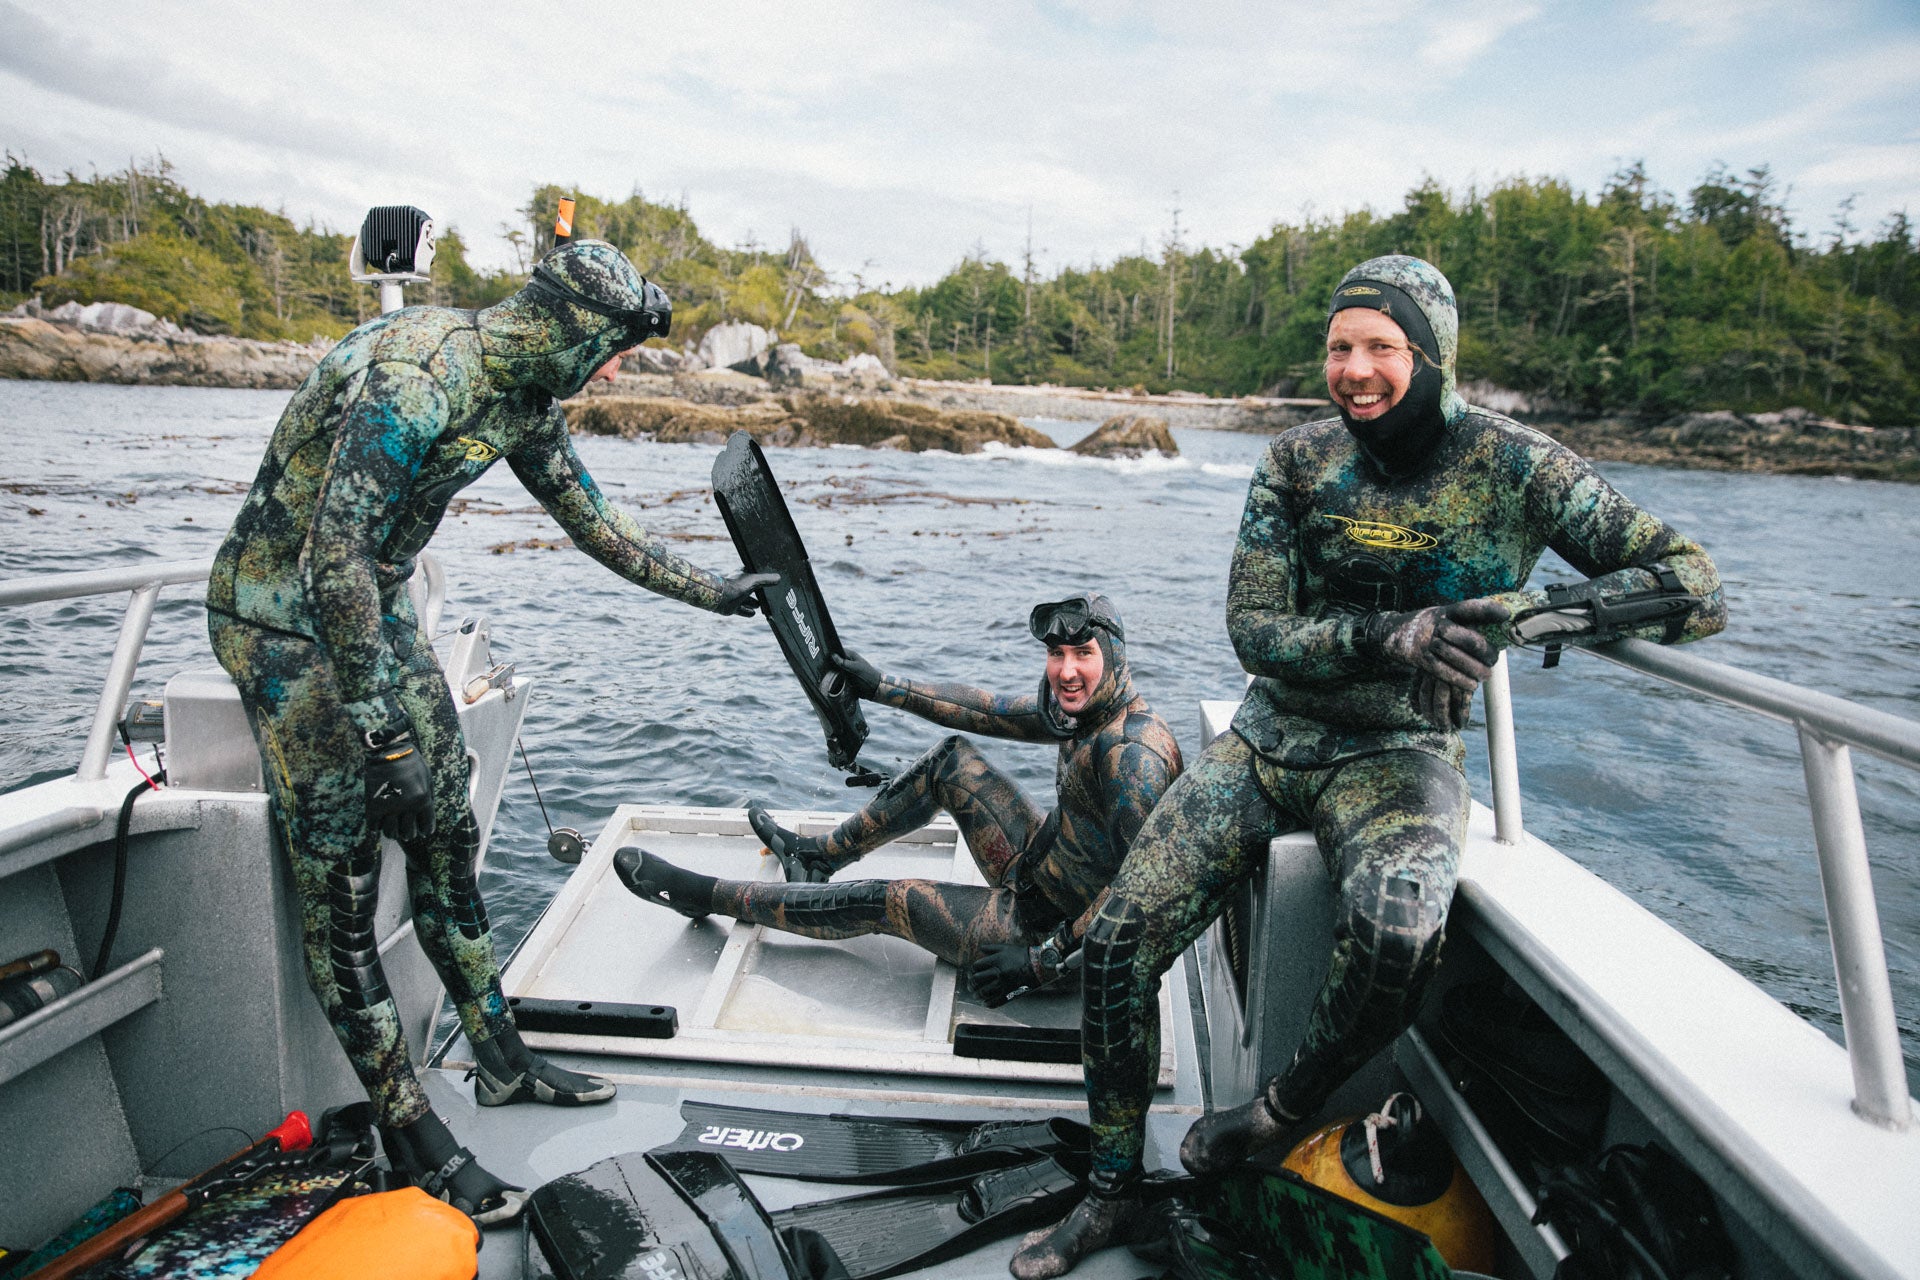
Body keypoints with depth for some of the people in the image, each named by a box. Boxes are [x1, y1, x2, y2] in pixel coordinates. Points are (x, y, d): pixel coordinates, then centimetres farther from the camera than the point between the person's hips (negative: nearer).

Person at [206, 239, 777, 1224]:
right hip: (281, 614, -8)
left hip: (373, 603, 9)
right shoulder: (417, 369, -28)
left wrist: (706, 590, 18)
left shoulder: (523, 395, 1)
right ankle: (410, 1134, 8)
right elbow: (333, 553, -30)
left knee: (445, 836, 9)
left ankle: (501, 1061, 23)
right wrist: (381, 729, -27)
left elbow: (591, 520, 13)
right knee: (340, 882, -3)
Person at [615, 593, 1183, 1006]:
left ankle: (704, 894, 16)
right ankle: (816, 854, 23)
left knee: (886, 901, -2)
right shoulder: (1082, 709, -3)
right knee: (953, 759, 7)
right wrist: (883, 687, 10)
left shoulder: (1133, 753, -30)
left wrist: (1046, 960, -32)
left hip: (1058, 927, -8)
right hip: (1039, 870, 8)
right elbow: (987, 710, 9)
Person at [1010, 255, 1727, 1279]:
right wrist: (1386, 636, -26)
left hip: (1397, 755, -3)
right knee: (1117, 939, -8)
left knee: (1396, 929, -37)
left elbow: (1697, 587, -11)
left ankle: (1288, 1107, -3)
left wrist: (1518, 611, -26)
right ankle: (1111, 1195, 15)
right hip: (1269, 737, 3)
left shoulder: (1513, 467, -8)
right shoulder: (1298, 461, -1)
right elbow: (1254, 633, -7)